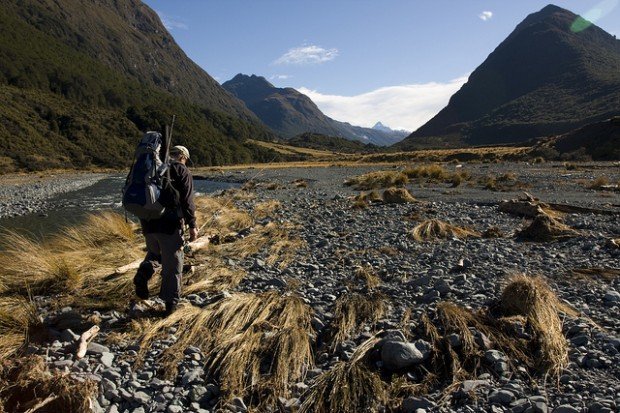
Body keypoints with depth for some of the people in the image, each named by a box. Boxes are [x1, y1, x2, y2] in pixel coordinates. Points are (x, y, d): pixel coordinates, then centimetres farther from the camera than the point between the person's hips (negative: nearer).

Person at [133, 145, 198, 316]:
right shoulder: (182, 170, -2)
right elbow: (187, 200, -10)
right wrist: (192, 225, -7)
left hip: (148, 223, 5)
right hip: (170, 224, -5)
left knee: (154, 253, 26)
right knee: (172, 263, 6)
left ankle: (144, 273, -3)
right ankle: (171, 300, 11)